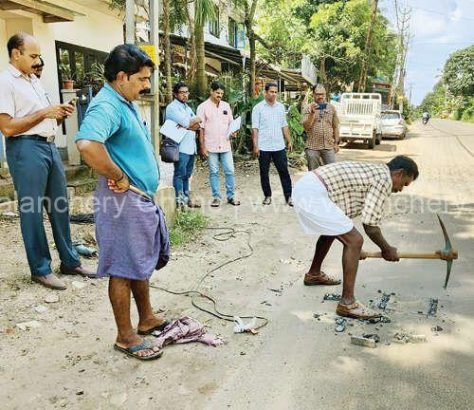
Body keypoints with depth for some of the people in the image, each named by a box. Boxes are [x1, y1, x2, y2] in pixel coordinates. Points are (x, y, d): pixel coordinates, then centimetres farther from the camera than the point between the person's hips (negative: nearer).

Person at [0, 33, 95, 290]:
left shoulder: (34, 80, 19)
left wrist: (59, 114, 4)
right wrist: (44, 113, -13)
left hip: (49, 146, 8)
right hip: (26, 149, -8)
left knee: (60, 206, 11)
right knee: (32, 210, 0)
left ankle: (70, 261, 22)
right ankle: (40, 269, 11)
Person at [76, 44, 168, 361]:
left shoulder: (128, 104, 13)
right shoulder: (107, 106, -20)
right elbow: (87, 144, -40)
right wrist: (118, 177, -26)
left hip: (143, 199, 10)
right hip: (123, 202, -10)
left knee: (142, 263, 20)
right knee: (124, 269, 3)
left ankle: (147, 319, 37)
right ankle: (126, 336, 19)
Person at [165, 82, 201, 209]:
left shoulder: (187, 107, 20)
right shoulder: (172, 107, -6)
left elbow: (197, 125, 8)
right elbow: (186, 123, -19)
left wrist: (188, 124, -11)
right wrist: (196, 120, -1)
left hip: (191, 147, 8)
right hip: (181, 147, -8)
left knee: (187, 175, 13)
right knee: (180, 174, -5)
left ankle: (186, 198, 21)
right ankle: (179, 201, 0)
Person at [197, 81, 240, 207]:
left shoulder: (226, 106, 10)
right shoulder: (203, 107, -2)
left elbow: (231, 123, 17)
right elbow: (201, 128, -3)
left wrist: (233, 132, -5)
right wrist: (202, 147, -7)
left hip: (225, 145, 3)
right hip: (211, 146, -3)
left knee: (229, 171, 3)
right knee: (214, 172, 5)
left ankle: (231, 196, 14)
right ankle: (216, 197, 13)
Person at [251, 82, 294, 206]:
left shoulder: (281, 107, 9)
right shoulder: (258, 108, -2)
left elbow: (284, 126, 14)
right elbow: (255, 128, -5)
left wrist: (289, 141, 10)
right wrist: (255, 145, -11)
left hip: (279, 146, 3)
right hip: (264, 147, -2)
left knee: (284, 172, 1)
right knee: (264, 173, 6)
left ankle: (289, 196, 7)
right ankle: (267, 196, 19)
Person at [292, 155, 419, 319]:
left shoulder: (371, 171, 23)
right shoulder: (385, 179, -4)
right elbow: (370, 226, -8)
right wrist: (387, 250, 10)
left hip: (303, 186, 11)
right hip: (313, 196, -11)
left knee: (332, 229, 32)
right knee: (354, 241, -8)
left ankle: (314, 274, 49)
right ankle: (347, 303, -2)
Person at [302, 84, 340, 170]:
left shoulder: (331, 108, 8)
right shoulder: (307, 108, 0)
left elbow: (335, 127, 11)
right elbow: (306, 126, -11)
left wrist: (336, 143, 7)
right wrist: (312, 112, -20)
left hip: (329, 146, 2)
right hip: (312, 147, -2)